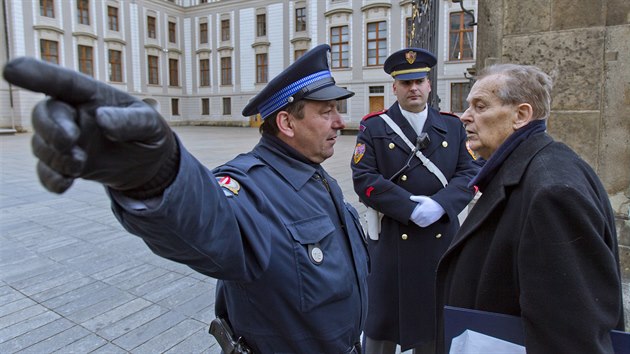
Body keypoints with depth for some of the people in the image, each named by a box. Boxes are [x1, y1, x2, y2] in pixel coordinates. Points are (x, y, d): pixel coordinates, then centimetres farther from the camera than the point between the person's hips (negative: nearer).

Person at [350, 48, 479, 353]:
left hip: (442, 239, 3)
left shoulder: (453, 127, 9)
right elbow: (364, 179, -11)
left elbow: (468, 174, 2)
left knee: (436, 318, 17)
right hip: (391, 240, -3)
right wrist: (412, 207, -18)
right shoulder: (373, 127, -1)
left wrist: (438, 204, -17)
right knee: (383, 317, 10)